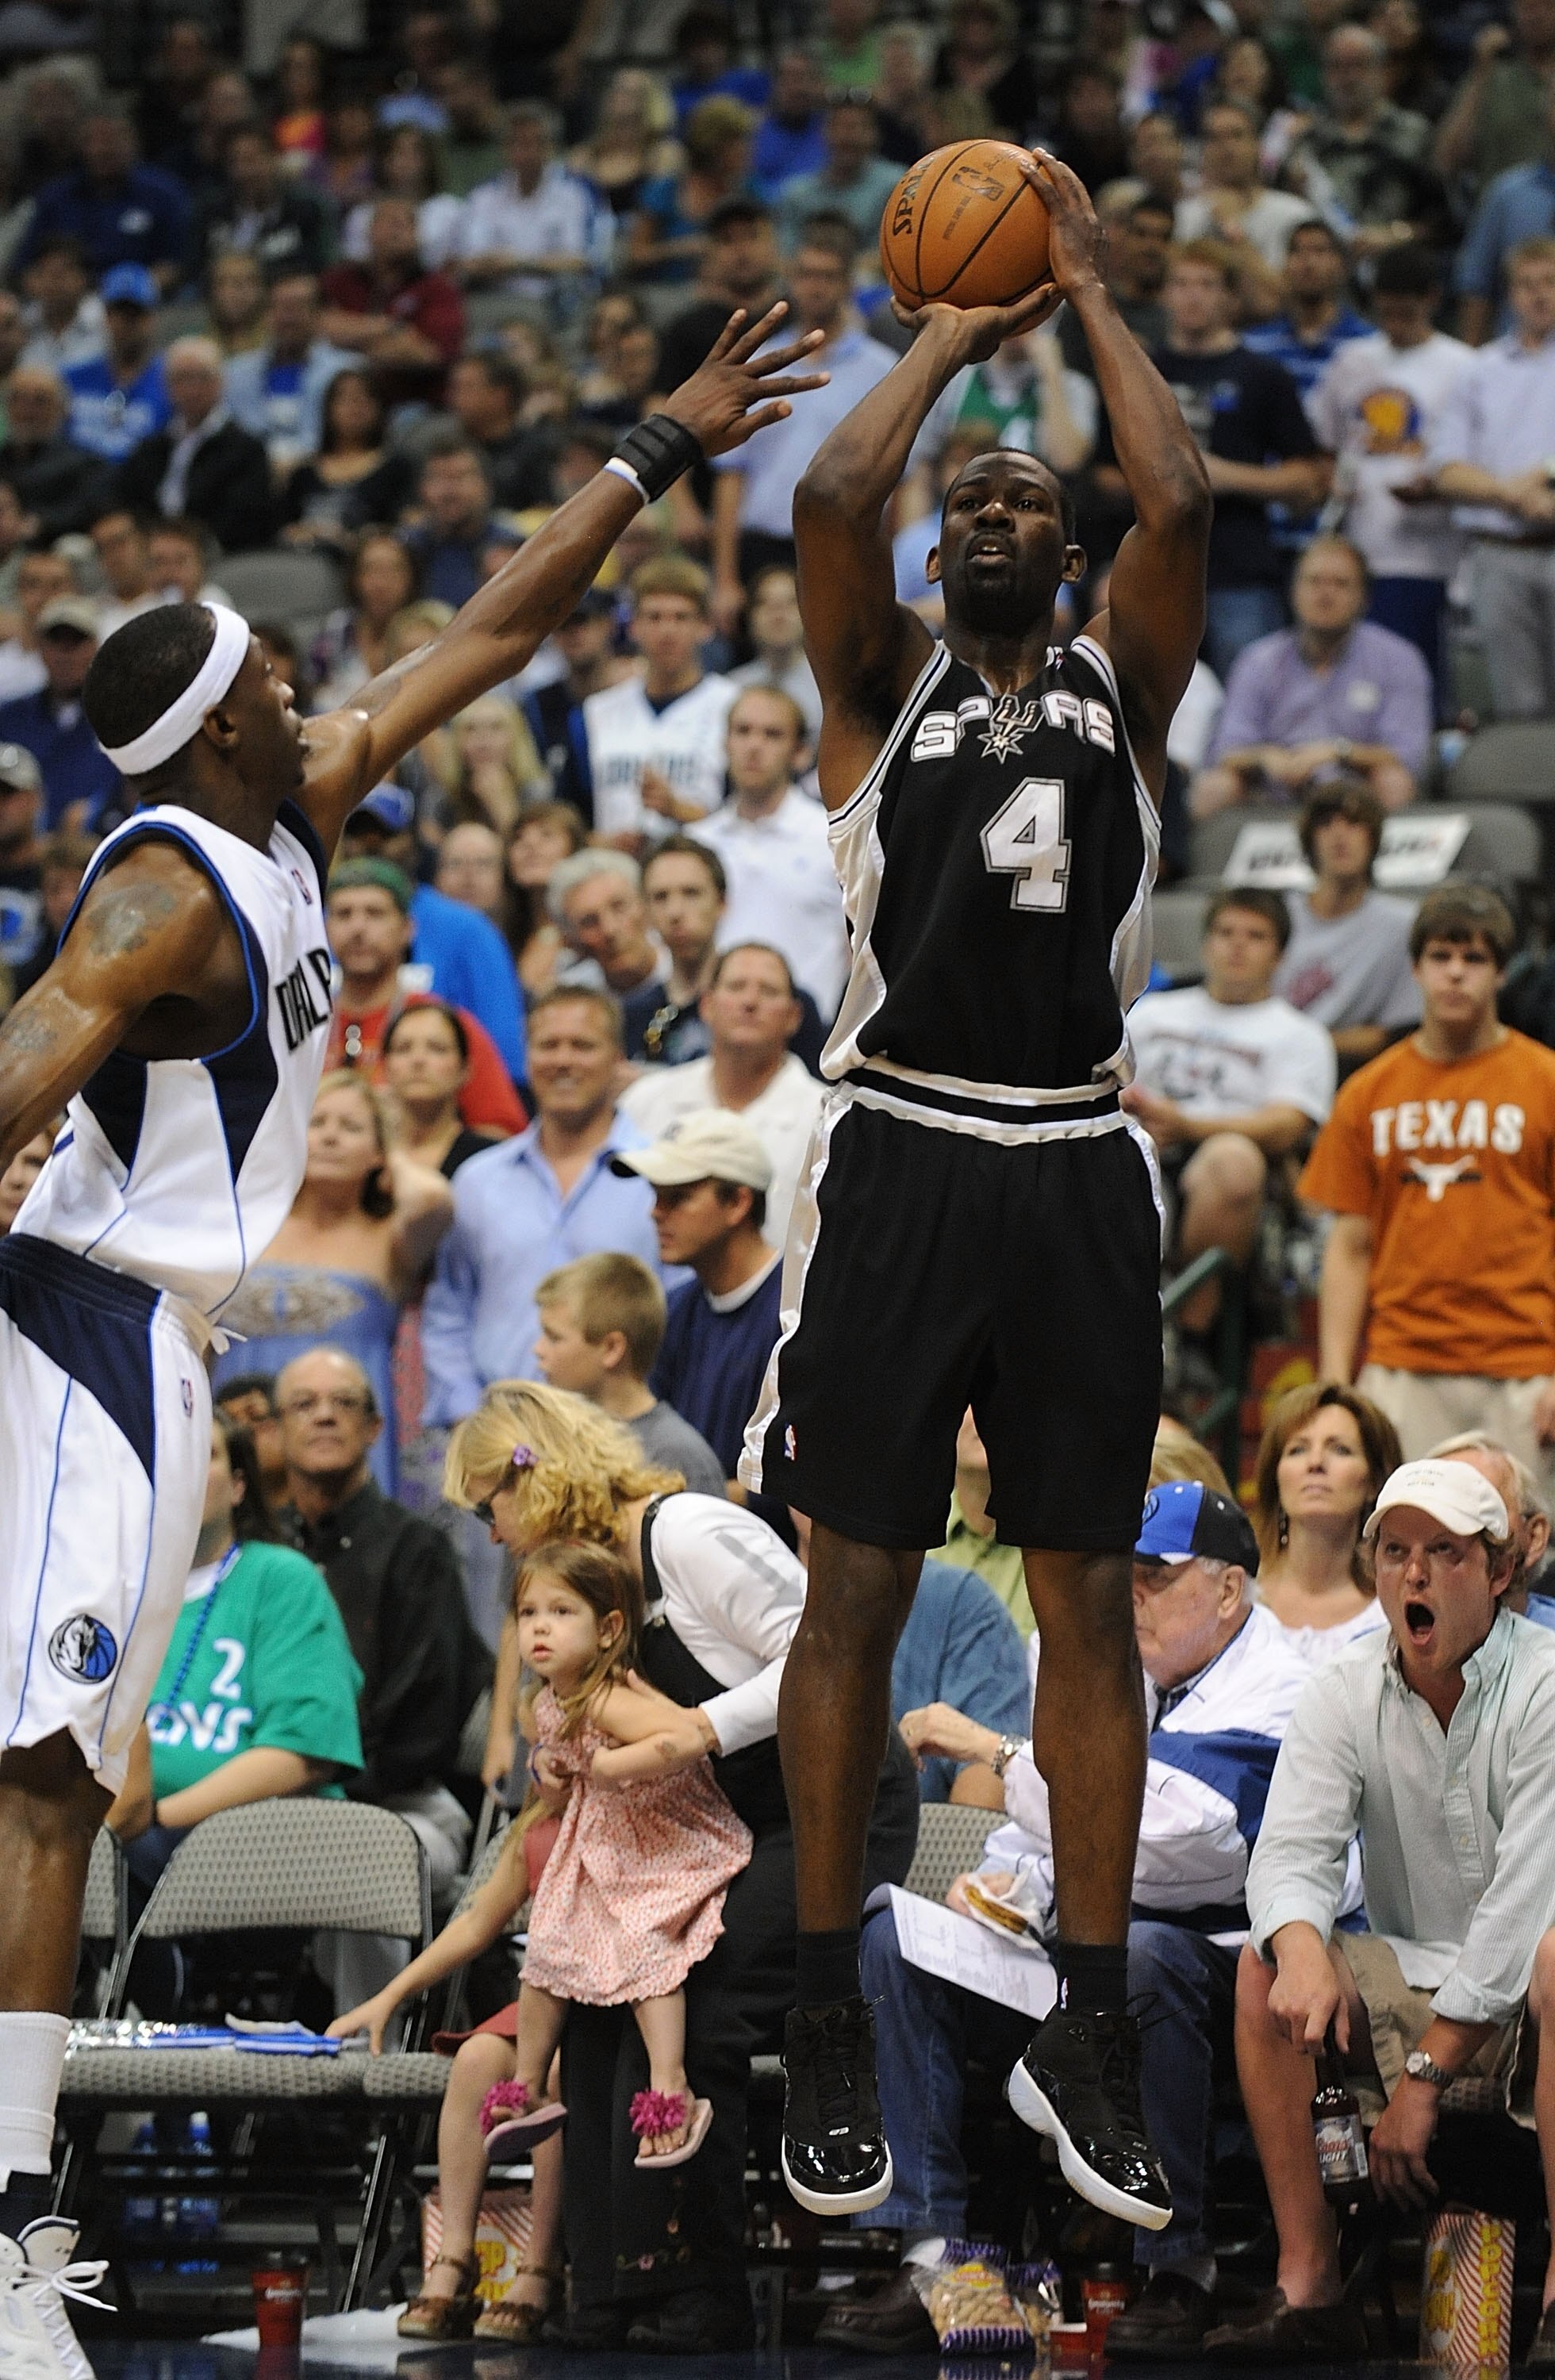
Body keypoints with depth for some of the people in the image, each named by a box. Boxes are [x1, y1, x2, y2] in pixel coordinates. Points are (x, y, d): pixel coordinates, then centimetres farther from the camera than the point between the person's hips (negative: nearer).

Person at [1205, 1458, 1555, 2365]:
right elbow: (1293, 1850, -6)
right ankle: (1308, 2285, -20)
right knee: (1266, 1967, -18)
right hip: (1415, 1977, 5)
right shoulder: (1346, 1696, 4)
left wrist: (1424, 2072, -24)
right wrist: (1301, 1946, -32)